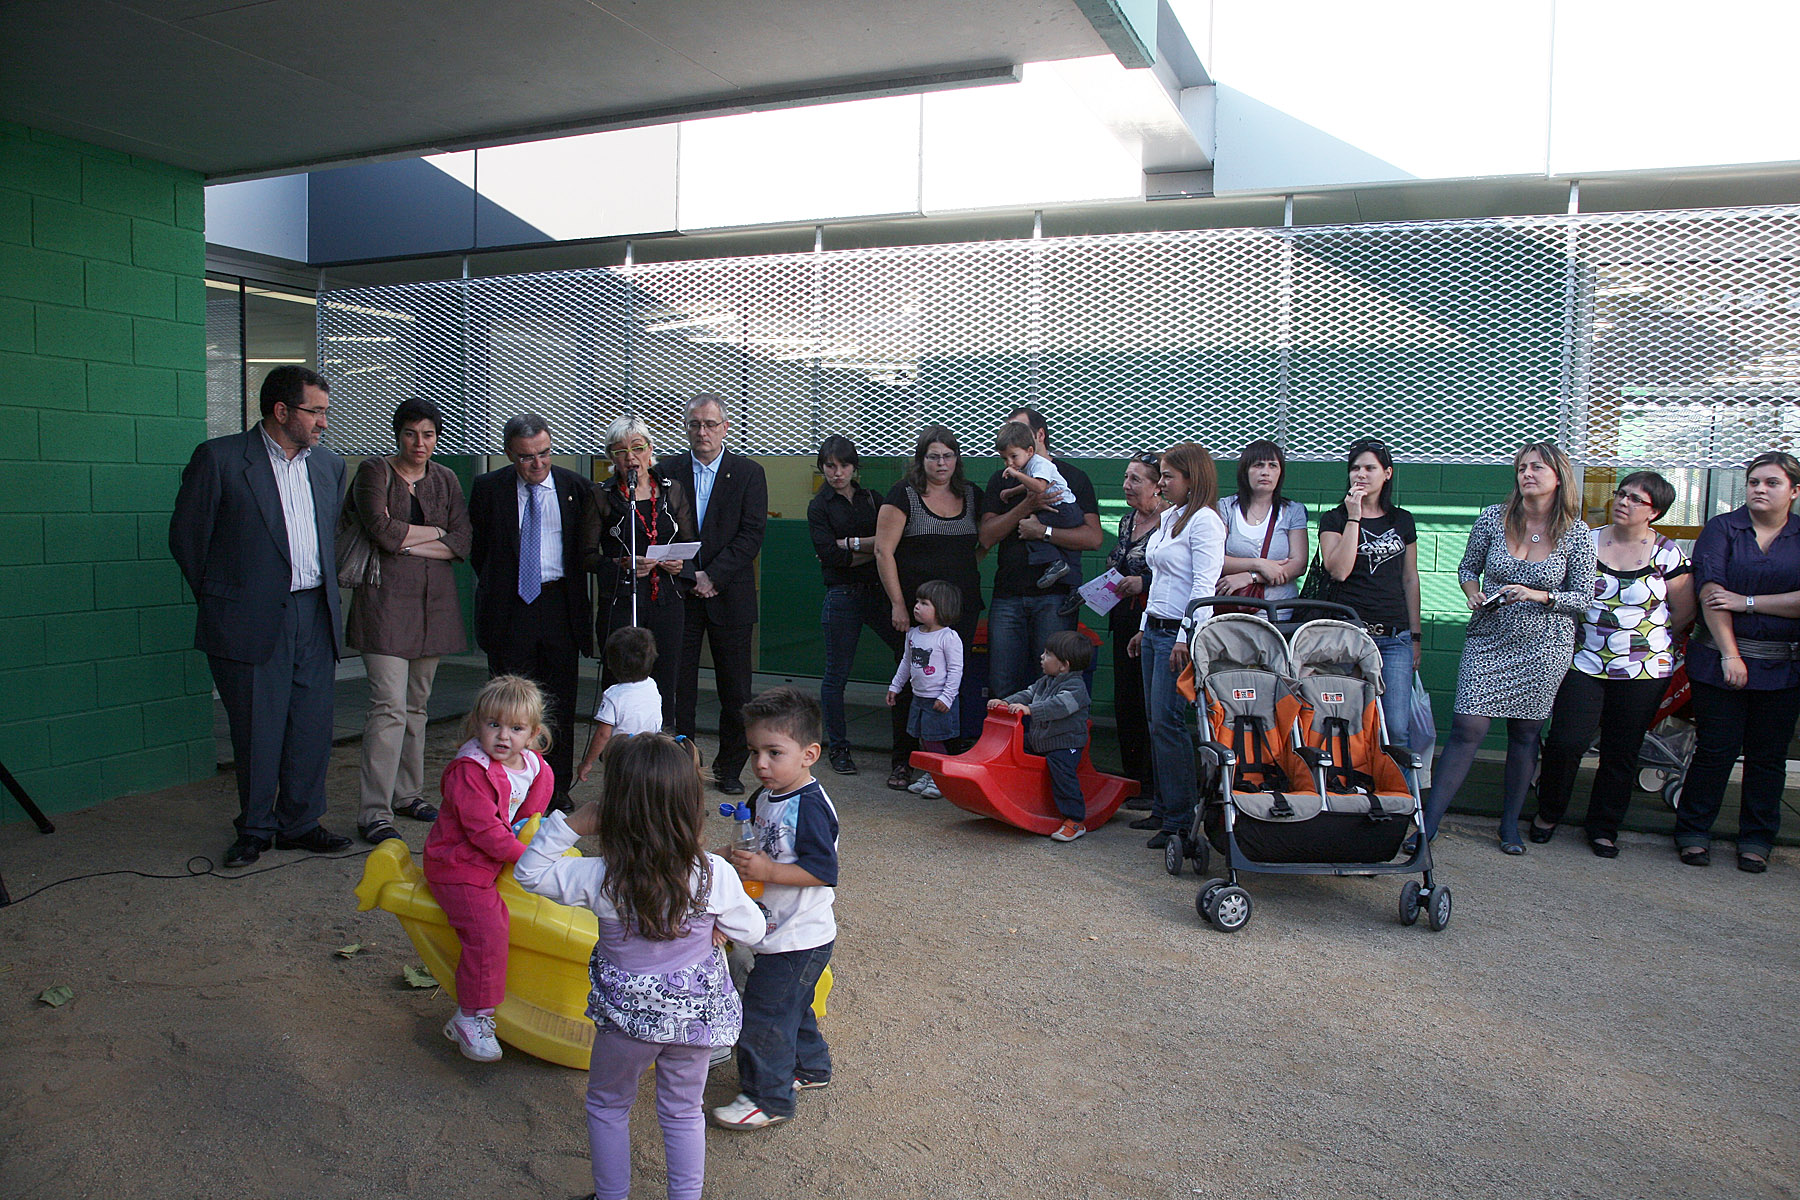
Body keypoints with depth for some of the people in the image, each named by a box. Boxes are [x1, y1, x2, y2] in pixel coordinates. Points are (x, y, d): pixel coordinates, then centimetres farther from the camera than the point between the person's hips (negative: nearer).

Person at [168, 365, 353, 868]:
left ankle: (300, 823, 21)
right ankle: (255, 828, 21)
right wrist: (219, 598, 4)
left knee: (312, 726, 7)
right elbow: (186, 536, 0)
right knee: (257, 729, 4)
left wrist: (326, 590, 13)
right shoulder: (219, 458, -4)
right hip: (252, 619, -4)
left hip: (315, 614, 5)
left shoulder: (329, 465, 12)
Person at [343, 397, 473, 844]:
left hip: (434, 601, 5)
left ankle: (407, 794, 22)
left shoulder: (445, 479, 14)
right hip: (386, 599, -5)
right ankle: (373, 812, -6)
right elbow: (381, 530, -13)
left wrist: (406, 539, -7)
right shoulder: (375, 470, 1)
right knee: (389, 706, -11)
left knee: (417, 704, 10)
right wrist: (436, 532, -1)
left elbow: (463, 542, 3)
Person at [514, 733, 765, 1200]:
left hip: (626, 1016, -1)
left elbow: (529, 872, -7)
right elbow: (751, 931, -6)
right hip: (695, 1013, 1)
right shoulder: (714, 875, -22)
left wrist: (570, 825, -10)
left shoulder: (598, 878, -24)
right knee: (683, 1110, 23)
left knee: (607, 1105, 26)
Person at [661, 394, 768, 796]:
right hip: (679, 595, 1)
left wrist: (713, 575, -13)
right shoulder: (667, 471, 6)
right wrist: (685, 576, -10)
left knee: (735, 691, 5)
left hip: (729, 594, 0)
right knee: (679, 686, 3)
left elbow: (752, 534, -5)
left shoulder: (749, 473, 3)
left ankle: (729, 769, 19)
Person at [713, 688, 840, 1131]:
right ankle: (809, 1067, 44)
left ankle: (767, 1097, 15)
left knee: (762, 1012, -1)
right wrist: (744, 860, 2)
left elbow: (823, 870, -29)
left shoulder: (810, 807, -25)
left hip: (799, 940, -9)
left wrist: (767, 870, -31)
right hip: (779, 933, 9)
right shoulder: (767, 797, 4)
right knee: (790, 1007, 24)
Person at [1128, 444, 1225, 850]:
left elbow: (1204, 586, -17)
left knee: (1168, 723, -10)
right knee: (1156, 723, 10)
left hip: (1179, 633, -9)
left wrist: (1186, 638, -21)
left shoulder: (1204, 520, -11)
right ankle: (1163, 809, 18)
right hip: (1155, 630, 9)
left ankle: (1181, 819, -1)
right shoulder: (1167, 517, 17)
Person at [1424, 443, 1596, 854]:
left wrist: (1538, 596, -16)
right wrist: (1473, 594, -9)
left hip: (1545, 646, 0)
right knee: (1467, 728, -7)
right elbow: (1468, 568, 11)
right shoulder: (1493, 518, -1)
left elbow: (1583, 598, 0)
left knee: (1525, 733, 8)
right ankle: (1429, 823, -2)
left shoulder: (1576, 534, -3)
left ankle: (1511, 823, 24)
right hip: (1489, 640, 0)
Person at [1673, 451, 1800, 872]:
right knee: (1716, 750, 0)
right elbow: (1710, 592, -9)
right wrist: (1730, 655, -15)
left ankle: (1756, 839, 21)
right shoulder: (1722, 529, 1)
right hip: (1722, 658, -2)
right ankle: (1693, 832, 13)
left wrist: (1746, 602, -14)